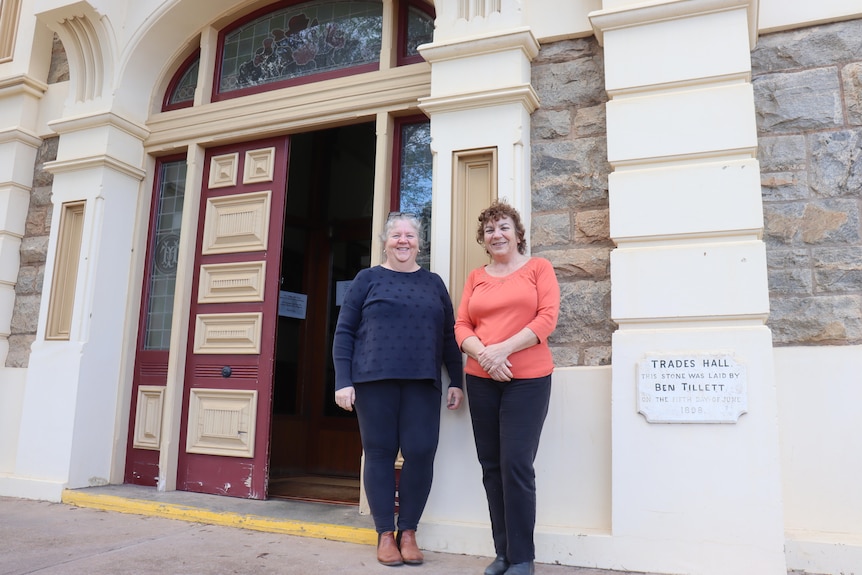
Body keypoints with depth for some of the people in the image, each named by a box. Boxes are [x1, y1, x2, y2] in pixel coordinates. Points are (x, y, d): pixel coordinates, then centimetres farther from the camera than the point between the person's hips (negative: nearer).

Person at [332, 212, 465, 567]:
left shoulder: (434, 283, 15)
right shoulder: (368, 279, 8)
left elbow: (449, 336, 15)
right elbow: (344, 332, 4)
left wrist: (457, 381, 8)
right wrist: (343, 381, -5)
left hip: (422, 383, 2)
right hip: (374, 380, -1)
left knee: (421, 454, -4)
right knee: (380, 454, 2)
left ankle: (408, 531, 14)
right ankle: (385, 534, 15)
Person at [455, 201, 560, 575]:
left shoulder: (538, 268, 4)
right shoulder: (475, 278, 13)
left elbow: (547, 318, -7)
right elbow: (461, 327, 8)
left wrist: (504, 349, -15)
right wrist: (483, 354, -12)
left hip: (528, 379, -4)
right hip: (481, 380, 4)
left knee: (516, 464, -7)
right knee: (491, 466, 7)